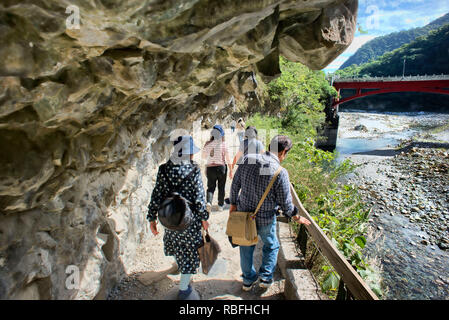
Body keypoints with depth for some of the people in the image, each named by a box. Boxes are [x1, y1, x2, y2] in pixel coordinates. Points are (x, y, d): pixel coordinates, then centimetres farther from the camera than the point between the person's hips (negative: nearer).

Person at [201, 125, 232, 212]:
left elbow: (203, 156, 11)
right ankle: (220, 205, 21)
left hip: (210, 167, 2)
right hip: (221, 167, -1)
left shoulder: (207, 144, -1)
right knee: (221, 187, 13)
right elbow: (228, 158, -6)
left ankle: (208, 202, -14)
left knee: (211, 187, 9)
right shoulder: (223, 143, -7)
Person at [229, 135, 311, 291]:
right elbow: (285, 203, -15)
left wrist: (233, 203, 13)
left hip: (244, 214, 4)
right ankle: (265, 277, 32)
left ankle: (248, 280, 38)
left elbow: (235, 184, -2)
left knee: (246, 247, 23)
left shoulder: (247, 159, -12)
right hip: (265, 218, -4)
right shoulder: (280, 172, -24)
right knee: (271, 246, 26)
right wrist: (297, 218, 4)